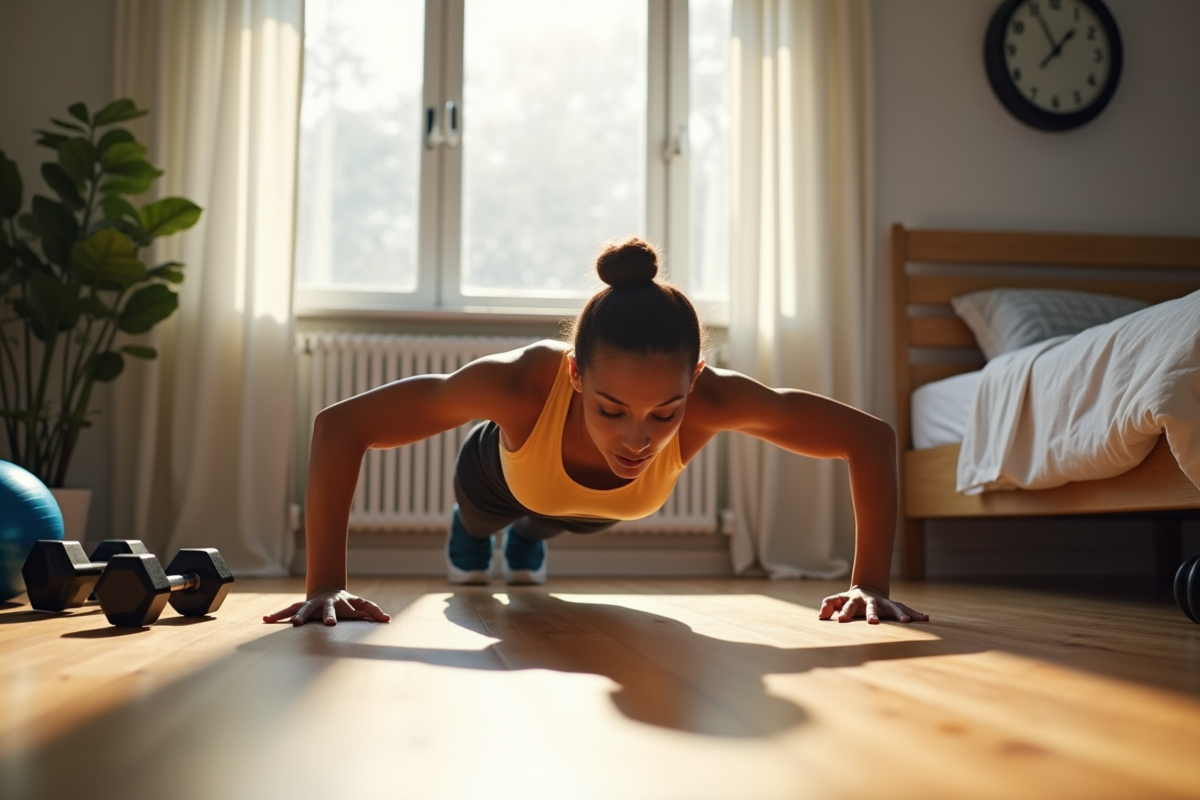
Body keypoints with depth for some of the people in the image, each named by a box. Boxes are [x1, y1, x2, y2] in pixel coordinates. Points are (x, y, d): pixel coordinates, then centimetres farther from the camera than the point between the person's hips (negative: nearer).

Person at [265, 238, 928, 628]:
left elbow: (870, 438, -35)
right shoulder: (521, 384, -51)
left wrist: (870, 585, -38)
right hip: (504, 478, -2)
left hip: (593, 510, 2)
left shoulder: (713, 399, -47)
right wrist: (324, 586, -45)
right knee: (480, 517, 37)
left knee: (544, 523, 40)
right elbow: (338, 426, -43)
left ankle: (527, 539, 77)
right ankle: (471, 533, 74)